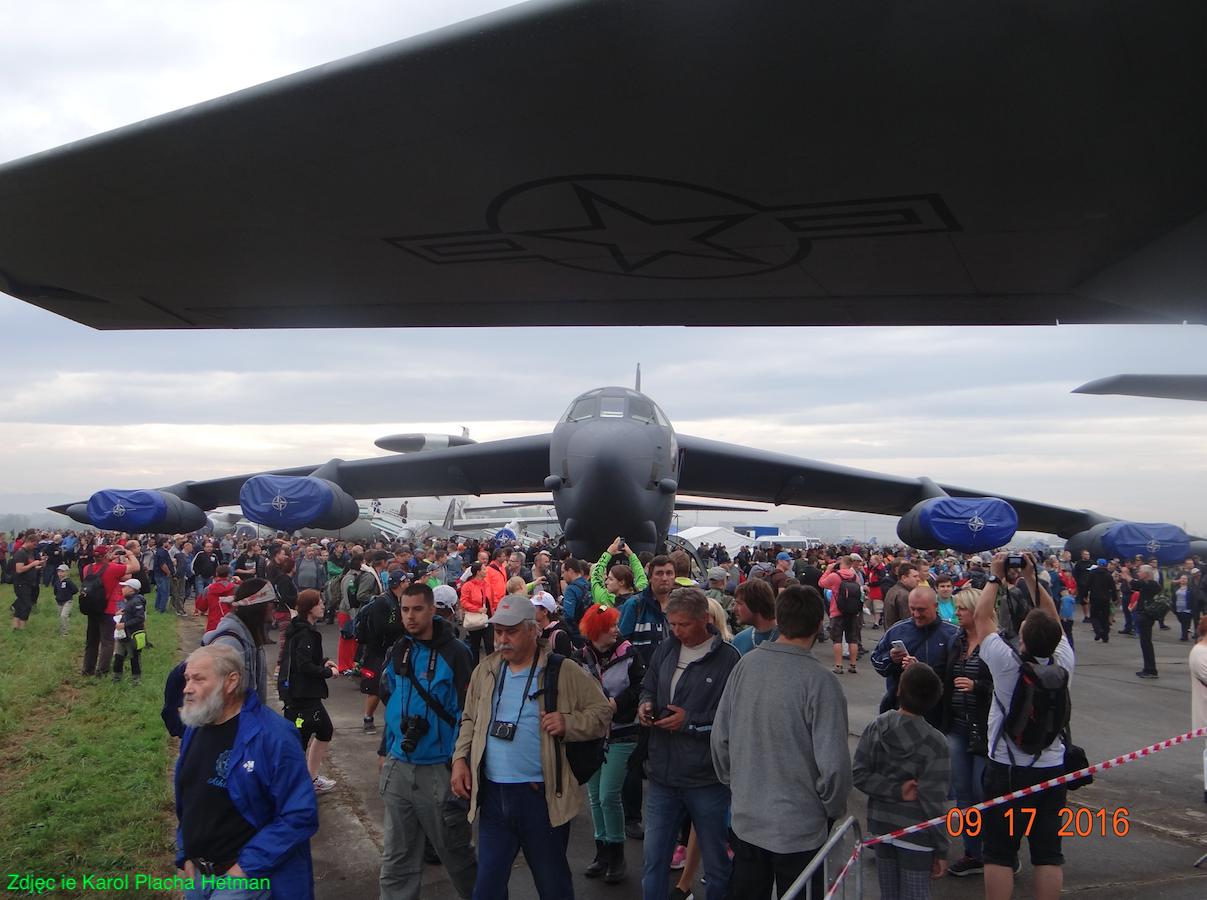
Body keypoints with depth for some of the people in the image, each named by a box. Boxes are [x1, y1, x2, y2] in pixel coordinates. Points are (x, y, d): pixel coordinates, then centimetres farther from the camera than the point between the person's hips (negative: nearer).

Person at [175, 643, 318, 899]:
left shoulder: (271, 736, -20)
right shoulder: (194, 729, 3)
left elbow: (300, 815, -21)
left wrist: (247, 867, -19)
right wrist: (185, 856, 8)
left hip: (244, 877, -7)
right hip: (196, 875, 7)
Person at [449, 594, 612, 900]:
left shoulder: (564, 672, -6)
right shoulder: (485, 671, 8)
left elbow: (602, 712, -3)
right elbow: (470, 721, 18)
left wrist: (568, 723, -19)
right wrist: (460, 758, 4)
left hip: (542, 795, -4)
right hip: (492, 795, 4)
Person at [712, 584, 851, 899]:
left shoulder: (745, 665, -7)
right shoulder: (819, 680, -21)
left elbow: (720, 737, 0)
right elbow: (833, 763, -21)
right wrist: (834, 807, -2)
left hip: (745, 822, 4)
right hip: (800, 829, -4)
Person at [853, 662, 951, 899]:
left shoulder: (876, 727, -6)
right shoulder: (935, 744, -17)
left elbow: (859, 775, -8)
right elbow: (934, 801, -15)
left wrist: (894, 790, -11)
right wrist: (941, 850, -7)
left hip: (880, 826, 4)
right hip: (915, 834, -4)